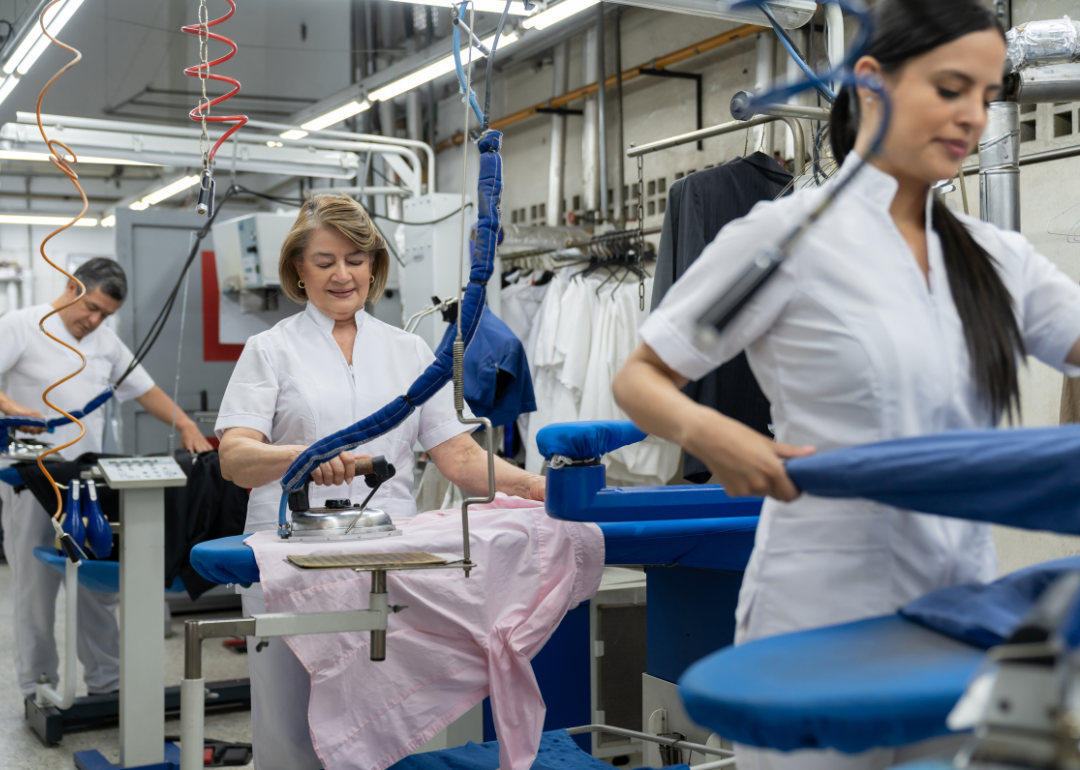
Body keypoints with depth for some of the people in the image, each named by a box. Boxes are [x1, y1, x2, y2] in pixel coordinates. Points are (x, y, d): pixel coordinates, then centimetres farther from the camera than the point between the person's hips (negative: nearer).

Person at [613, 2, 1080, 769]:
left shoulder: (997, 258, 11)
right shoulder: (790, 234, -5)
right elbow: (638, 379, -3)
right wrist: (709, 434, -23)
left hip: (963, 612, 5)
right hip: (827, 615, -5)